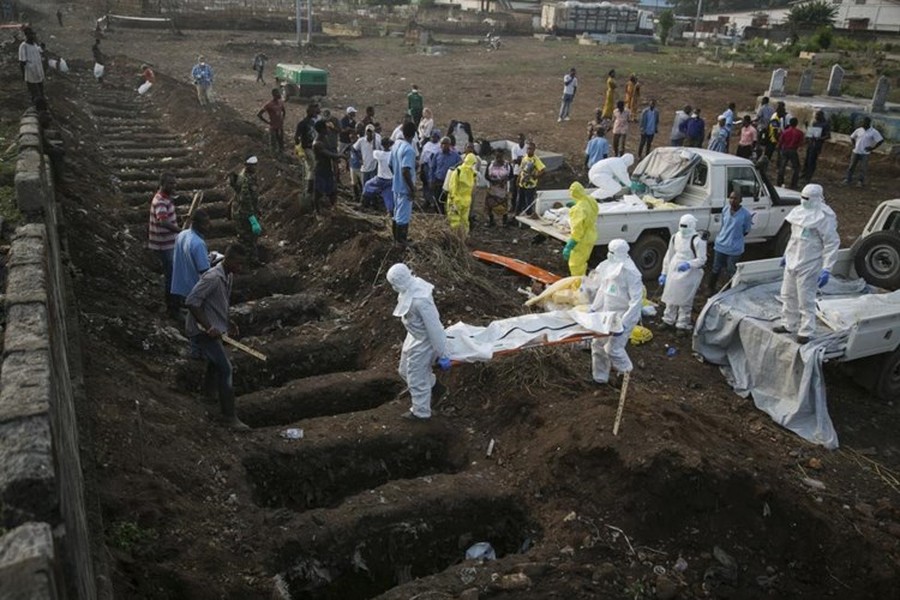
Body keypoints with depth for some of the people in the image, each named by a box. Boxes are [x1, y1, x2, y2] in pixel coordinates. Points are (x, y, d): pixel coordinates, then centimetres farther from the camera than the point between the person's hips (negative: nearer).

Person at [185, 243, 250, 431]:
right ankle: (229, 417, -8)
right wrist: (208, 327, -26)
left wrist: (228, 323, 10)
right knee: (226, 369, -13)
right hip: (202, 331, -10)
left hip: (214, 330, 10)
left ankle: (209, 394, 49)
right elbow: (190, 302, -26)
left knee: (216, 364, 26)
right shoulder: (212, 278, -24)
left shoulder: (228, 276, 6)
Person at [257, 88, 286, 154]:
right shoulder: (268, 104, -23)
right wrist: (267, 122, -15)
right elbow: (258, 115, -19)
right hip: (273, 127, -6)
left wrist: (283, 119, 8)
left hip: (280, 126, 6)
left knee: (281, 141, 17)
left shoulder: (281, 102, -3)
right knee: (273, 142, 7)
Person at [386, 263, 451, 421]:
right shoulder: (412, 285, -9)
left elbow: (434, 328, -29)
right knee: (405, 370, 27)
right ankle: (434, 386, 51)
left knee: (416, 377, 11)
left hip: (423, 342, -9)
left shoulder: (420, 300, -37)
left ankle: (421, 412, 35)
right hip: (414, 336, 9)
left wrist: (442, 355, -20)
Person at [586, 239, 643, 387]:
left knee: (613, 348, -6)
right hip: (607, 314, 8)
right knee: (598, 344, 11)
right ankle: (599, 377, 26)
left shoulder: (631, 273, -22)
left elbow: (636, 301, -23)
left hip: (622, 316, -8)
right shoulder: (608, 267, 1)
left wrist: (624, 323, -27)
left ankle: (626, 374, 20)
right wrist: (594, 308, 13)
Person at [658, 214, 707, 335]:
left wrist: (689, 264, -33)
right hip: (673, 273, 6)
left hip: (689, 275, -6)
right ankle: (668, 320, 32)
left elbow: (702, 259, -16)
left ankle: (682, 325, 16)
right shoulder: (675, 237, 5)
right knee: (671, 298, 16)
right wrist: (664, 273, 12)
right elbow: (669, 256, 12)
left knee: (685, 302, 3)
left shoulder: (697, 240, -16)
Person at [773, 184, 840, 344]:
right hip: (792, 262, 8)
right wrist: (786, 254, 25)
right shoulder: (800, 212, 6)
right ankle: (789, 325, 33)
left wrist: (827, 269, -21)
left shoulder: (824, 217, -18)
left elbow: (832, 244, -17)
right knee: (788, 295, 18)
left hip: (809, 266, -8)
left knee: (806, 300, -1)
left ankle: (806, 332, 10)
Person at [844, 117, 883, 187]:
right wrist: (854, 145, 8)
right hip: (856, 152, 3)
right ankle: (848, 179, 18)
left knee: (863, 168, 1)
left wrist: (872, 148, -10)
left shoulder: (874, 132, -7)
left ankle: (861, 182, 12)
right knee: (851, 166, 7)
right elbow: (852, 137, 21)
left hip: (865, 153, -3)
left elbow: (881, 141, -8)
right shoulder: (859, 130, 5)